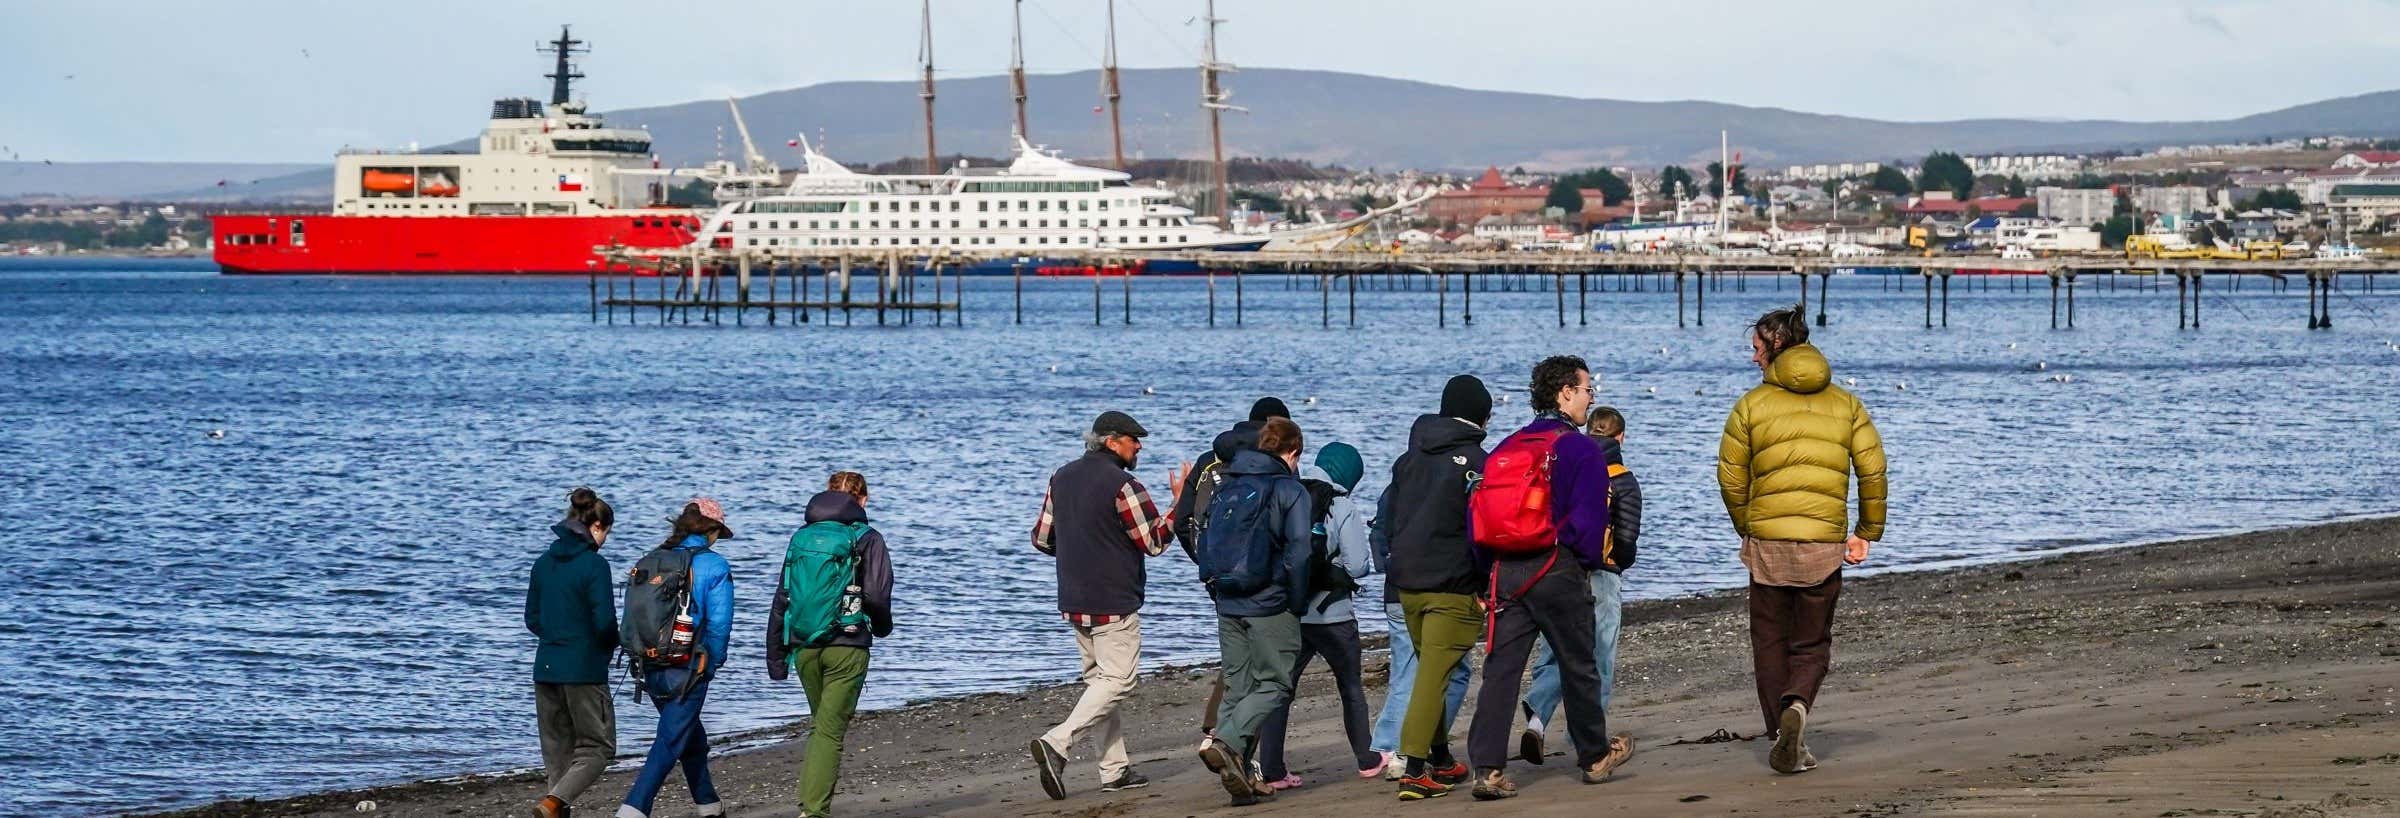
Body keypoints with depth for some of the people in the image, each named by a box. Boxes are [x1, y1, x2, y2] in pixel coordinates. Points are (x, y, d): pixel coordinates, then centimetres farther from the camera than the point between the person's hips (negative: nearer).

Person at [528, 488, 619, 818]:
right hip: (584, 669, -6)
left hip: (546, 667, 6)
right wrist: (610, 646, 6)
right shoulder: (594, 565, -13)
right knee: (596, 746, 3)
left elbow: (532, 619, 11)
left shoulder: (543, 563, 7)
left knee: (557, 748, 14)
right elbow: (605, 621, -14)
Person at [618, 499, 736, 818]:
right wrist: (713, 661, 2)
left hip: (652, 668, 6)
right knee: (670, 742, -4)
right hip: (689, 671, -6)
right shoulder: (714, 565, -8)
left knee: (692, 736, 23)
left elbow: (633, 615, 6)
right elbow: (719, 623, -12)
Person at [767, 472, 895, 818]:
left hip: (804, 647, 4)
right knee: (831, 729, -5)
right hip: (847, 647, -4)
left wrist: (775, 654, 14)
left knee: (822, 723, 20)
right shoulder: (867, 539, -2)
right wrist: (882, 627, 12)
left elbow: (781, 598, 10)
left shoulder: (803, 537, 11)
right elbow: (877, 596, -10)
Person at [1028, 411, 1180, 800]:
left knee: (1097, 678, 14)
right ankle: (1056, 743, -22)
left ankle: (1115, 769, 13)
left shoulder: (1062, 478, 10)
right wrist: (1181, 505, -1)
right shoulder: (1121, 484, -15)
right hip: (1114, 603, -8)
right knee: (1116, 681, -6)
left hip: (1074, 602, 8)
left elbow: (1041, 538, 14)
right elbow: (1154, 542, -12)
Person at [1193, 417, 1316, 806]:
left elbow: (1205, 542, 13)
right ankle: (1226, 743, -22)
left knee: (1237, 687, 11)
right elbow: (1298, 554, -13)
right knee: (1274, 685, -2)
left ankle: (1240, 774, 6)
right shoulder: (1290, 490, -6)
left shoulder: (1227, 487, 13)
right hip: (1270, 606, -6)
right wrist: (1297, 604, -5)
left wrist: (1217, 586, 17)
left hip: (1228, 605, 6)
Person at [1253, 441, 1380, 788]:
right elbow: (1357, 565, -13)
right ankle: (1367, 760, 25)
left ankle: (1271, 770, -5)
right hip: (1331, 614, -3)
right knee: (1351, 688, 16)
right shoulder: (1342, 510, -9)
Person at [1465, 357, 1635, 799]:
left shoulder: (1505, 449, 12)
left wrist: (1488, 571, 15)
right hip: (1559, 573, -4)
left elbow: (1478, 514, 11)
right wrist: (1589, 563, 7)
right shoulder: (1581, 450, -6)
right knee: (1578, 668, 12)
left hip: (1506, 573, 5)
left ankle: (1488, 768, -10)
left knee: (1500, 670, -1)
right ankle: (1595, 757, 26)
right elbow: (1590, 519, -9)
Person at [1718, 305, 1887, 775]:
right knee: (1812, 643, 11)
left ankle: (1785, 743, 8)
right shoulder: (1845, 404, 6)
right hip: (1825, 542, 1)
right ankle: (1797, 706, -19)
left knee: (1770, 643, 12)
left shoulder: (1752, 404, -1)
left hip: (1767, 542, -1)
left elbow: (1730, 476, 1)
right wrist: (1868, 532, 12)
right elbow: (1873, 471, 3)